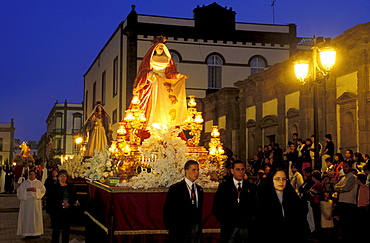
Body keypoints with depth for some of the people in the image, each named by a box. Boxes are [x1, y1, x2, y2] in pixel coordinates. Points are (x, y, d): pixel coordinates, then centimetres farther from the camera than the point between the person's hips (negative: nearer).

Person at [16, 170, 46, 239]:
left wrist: (36, 190, -14)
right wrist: (27, 190, -13)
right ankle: (27, 233, -2)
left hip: (36, 201, 0)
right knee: (27, 217, -4)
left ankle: (37, 233, 1)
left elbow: (43, 190, 2)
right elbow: (19, 190, 2)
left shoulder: (39, 183, 10)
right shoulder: (24, 183, 12)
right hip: (26, 201, 0)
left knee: (36, 217, -2)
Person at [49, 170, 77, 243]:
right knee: (56, 229, 1)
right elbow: (51, 199, -4)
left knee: (66, 229, 7)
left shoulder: (70, 187, 8)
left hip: (67, 211, 3)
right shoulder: (55, 187, 0)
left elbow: (75, 198, 8)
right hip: (56, 211, -3)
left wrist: (69, 204, -10)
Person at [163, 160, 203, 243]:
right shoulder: (175, 189, -6)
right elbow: (167, 211, -5)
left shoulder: (199, 189, 11)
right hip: (180, 232, -5)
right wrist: (171, 229, -7)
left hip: (196, 232, 5)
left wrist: (200, 229, 12)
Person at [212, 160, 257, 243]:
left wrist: (251, 219, -4)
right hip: (229, 228, -1)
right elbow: (216, 208, 3)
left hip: (246, 228, 1)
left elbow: (255, 206, 10)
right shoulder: (223, 186, 5)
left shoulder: (251, 187, 10)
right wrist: (224, 221, -5)